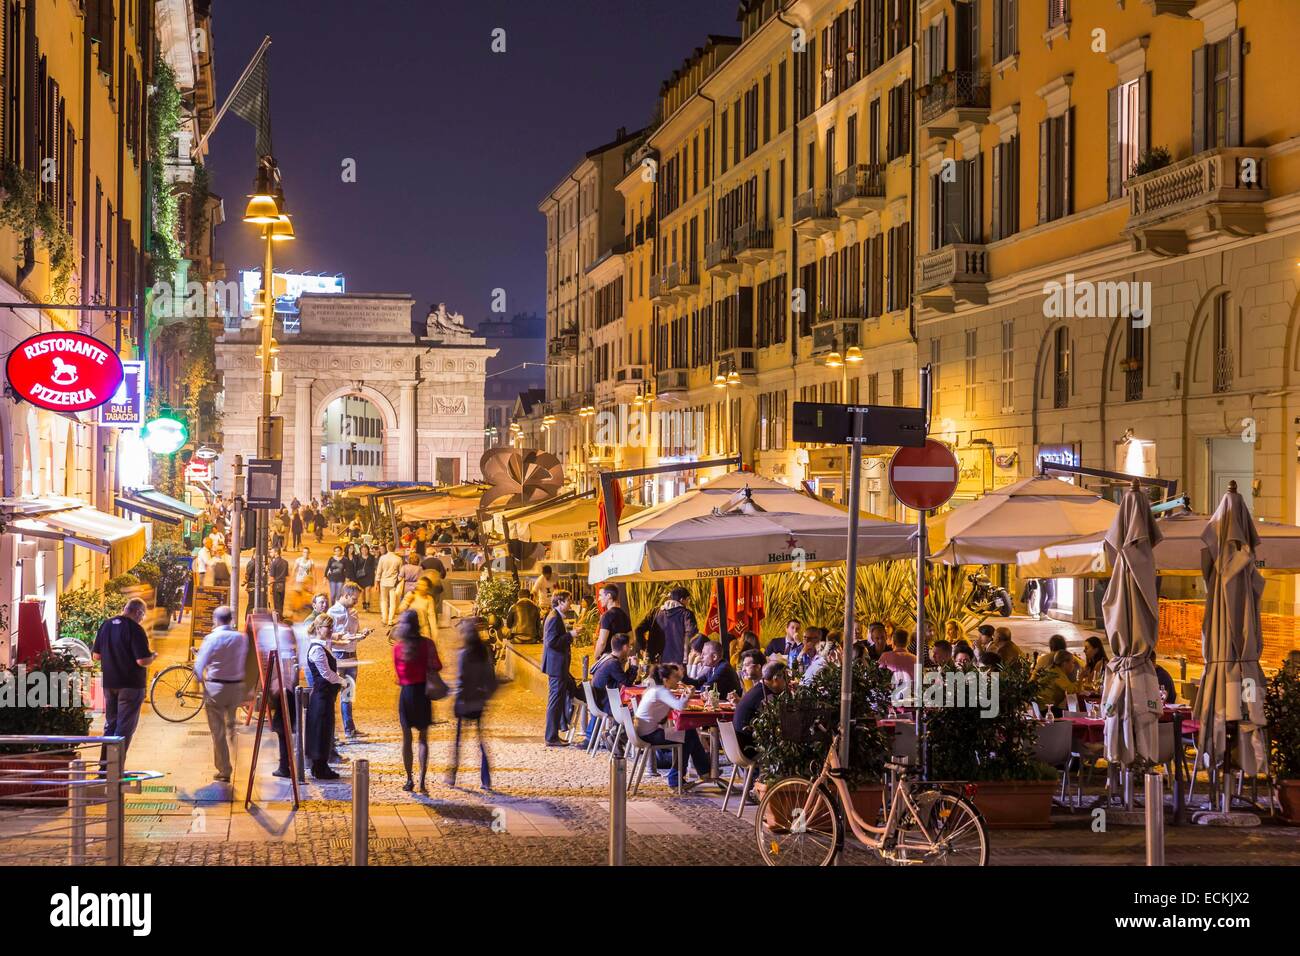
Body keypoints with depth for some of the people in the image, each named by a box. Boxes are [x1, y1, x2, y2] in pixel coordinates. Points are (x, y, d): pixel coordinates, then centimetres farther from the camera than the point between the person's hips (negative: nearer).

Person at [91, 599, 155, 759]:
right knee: (125, 727, 0)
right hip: (131, 684, -6)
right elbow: (142, 660, -20)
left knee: (110, 723, 17)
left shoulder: (106, 625, 6)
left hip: (109, 683, 6)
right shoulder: (135, 629, -15)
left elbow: (96, 655, 10)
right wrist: (153, 656, 0)